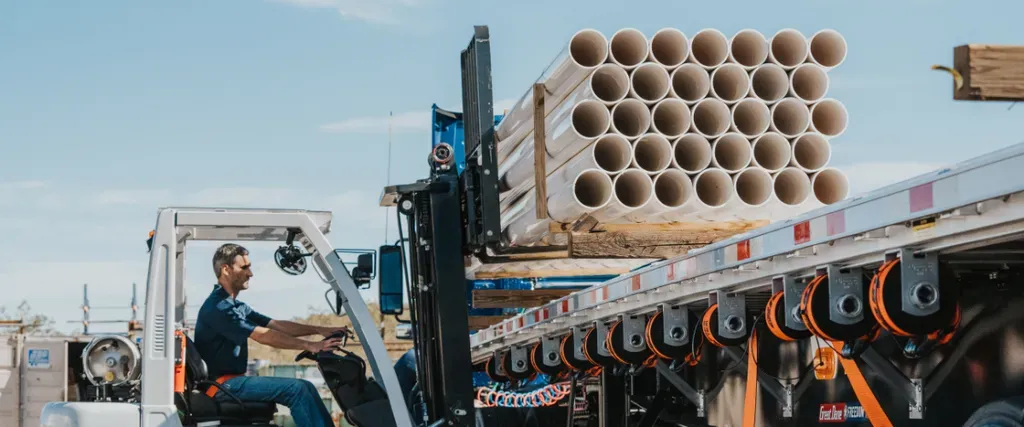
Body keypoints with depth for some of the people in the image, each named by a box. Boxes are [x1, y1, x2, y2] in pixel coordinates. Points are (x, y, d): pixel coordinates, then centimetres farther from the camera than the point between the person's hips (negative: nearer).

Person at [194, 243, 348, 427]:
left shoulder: (237, 307, 17)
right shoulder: (218, 307, -16)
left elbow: (276, 325, 11)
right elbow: (263, 336, -21)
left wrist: (319, 330, 0)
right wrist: (310, 345, -23)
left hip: (233, 380, 9)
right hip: (222, 385, -9)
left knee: (305, 387, -1)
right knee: (295, 389, -18)